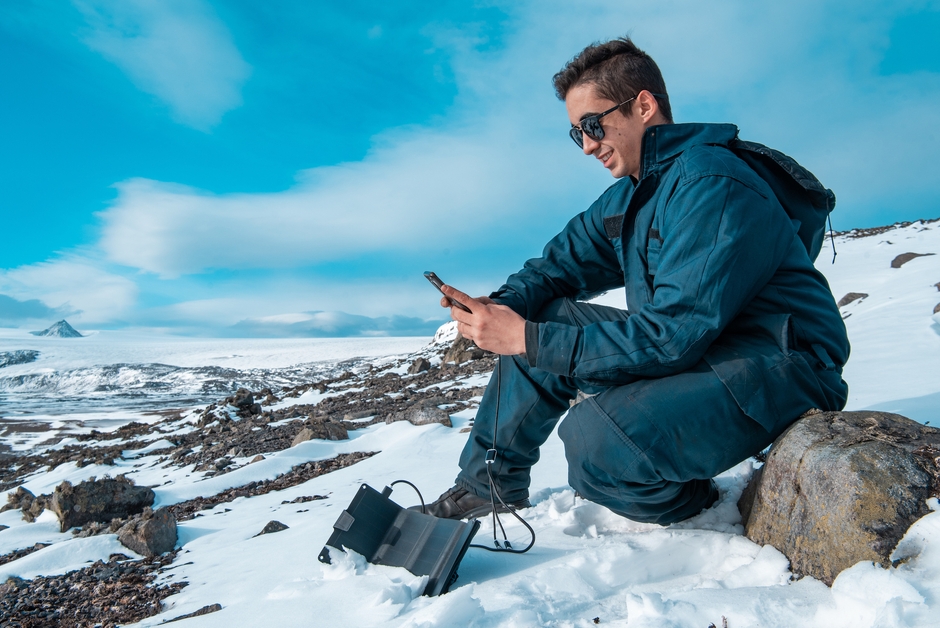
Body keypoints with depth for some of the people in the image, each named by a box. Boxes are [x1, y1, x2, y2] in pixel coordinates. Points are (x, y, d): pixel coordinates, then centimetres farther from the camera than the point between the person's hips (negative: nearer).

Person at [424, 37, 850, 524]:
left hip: (782, 371, -9)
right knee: (542, 315, 1)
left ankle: (690, 503, 2)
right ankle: (488, 484, 13)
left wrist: (528, 341, -26)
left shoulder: (711, 184, -21)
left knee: (594, 437, -32)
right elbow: (559, 264, 11)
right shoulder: (626, 196, 9)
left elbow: (670, 336, -27)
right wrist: (500, 305, -11)